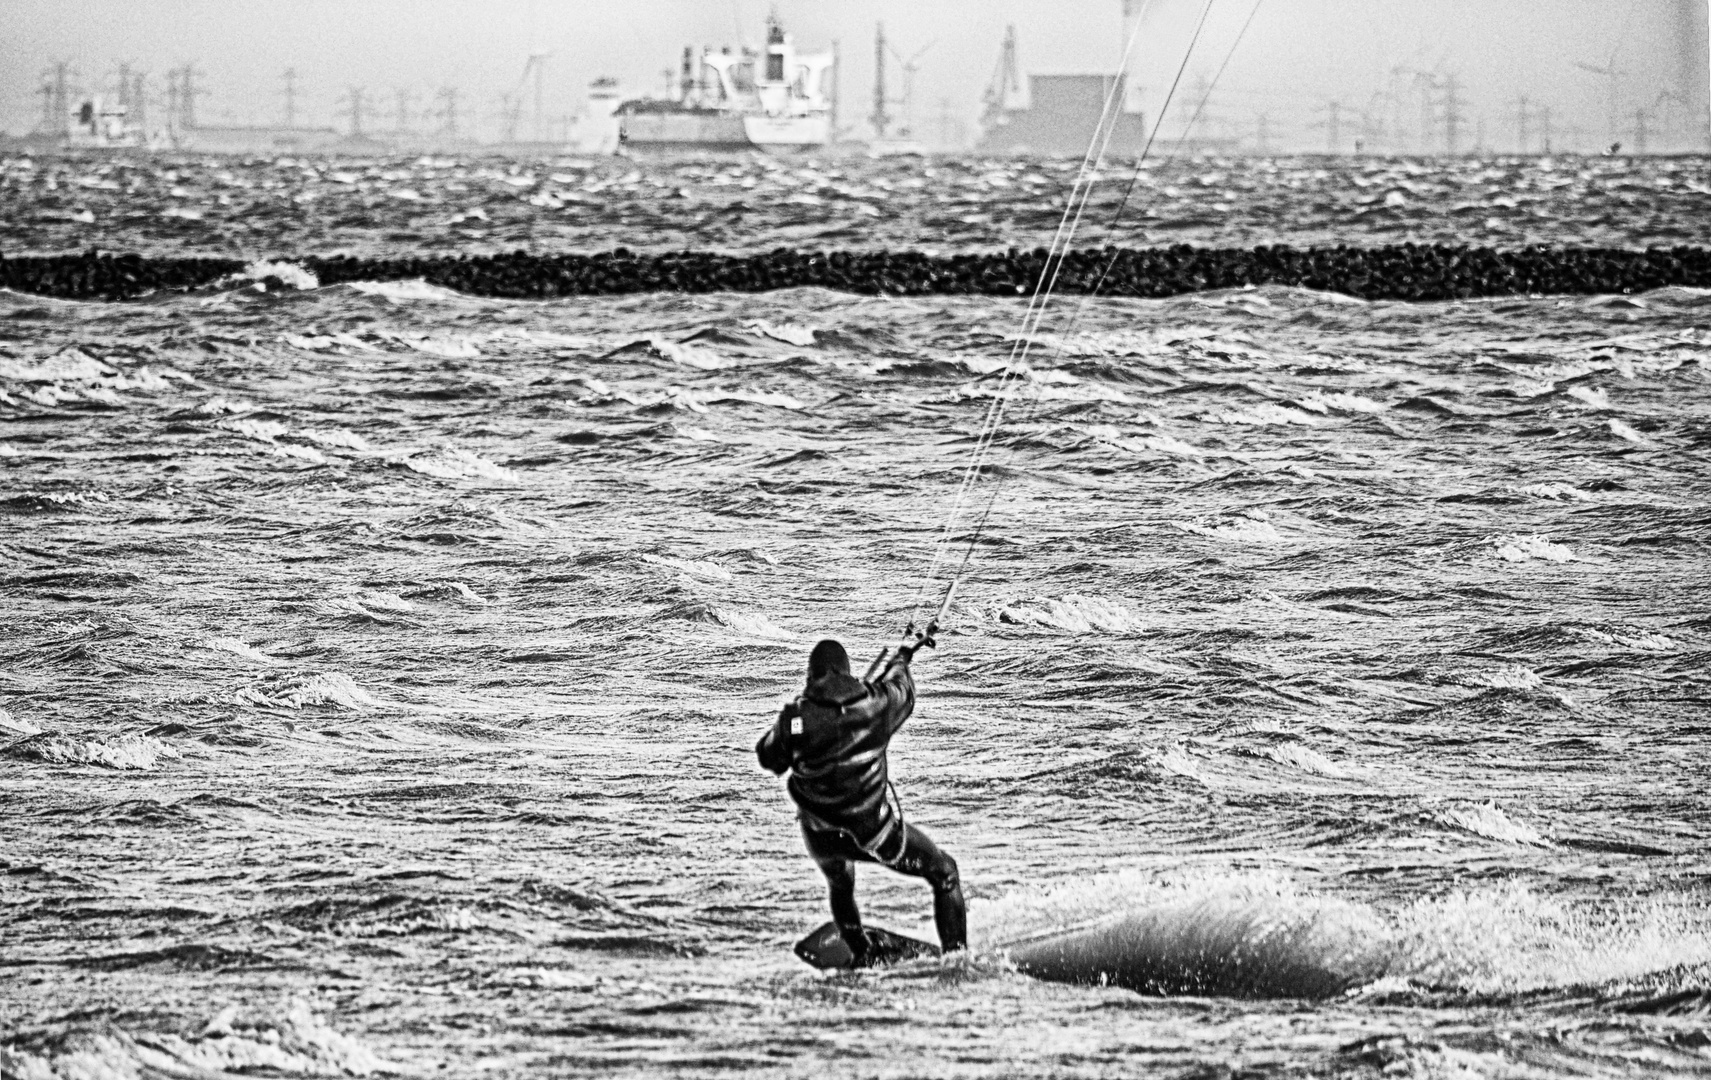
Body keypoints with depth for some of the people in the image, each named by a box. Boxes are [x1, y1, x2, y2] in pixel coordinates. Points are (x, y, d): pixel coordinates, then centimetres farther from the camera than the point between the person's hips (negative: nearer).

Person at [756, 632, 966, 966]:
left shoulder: (795, 718, -17)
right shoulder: (875, 704, -14)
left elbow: (769, 758, 2)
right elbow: (901, 689, 12)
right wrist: (903, 656, 34)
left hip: (822, 838, 2)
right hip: (876, 832, -2)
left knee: (840, 887, 37)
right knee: (944, 873, 19)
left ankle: (861, 959, 48)